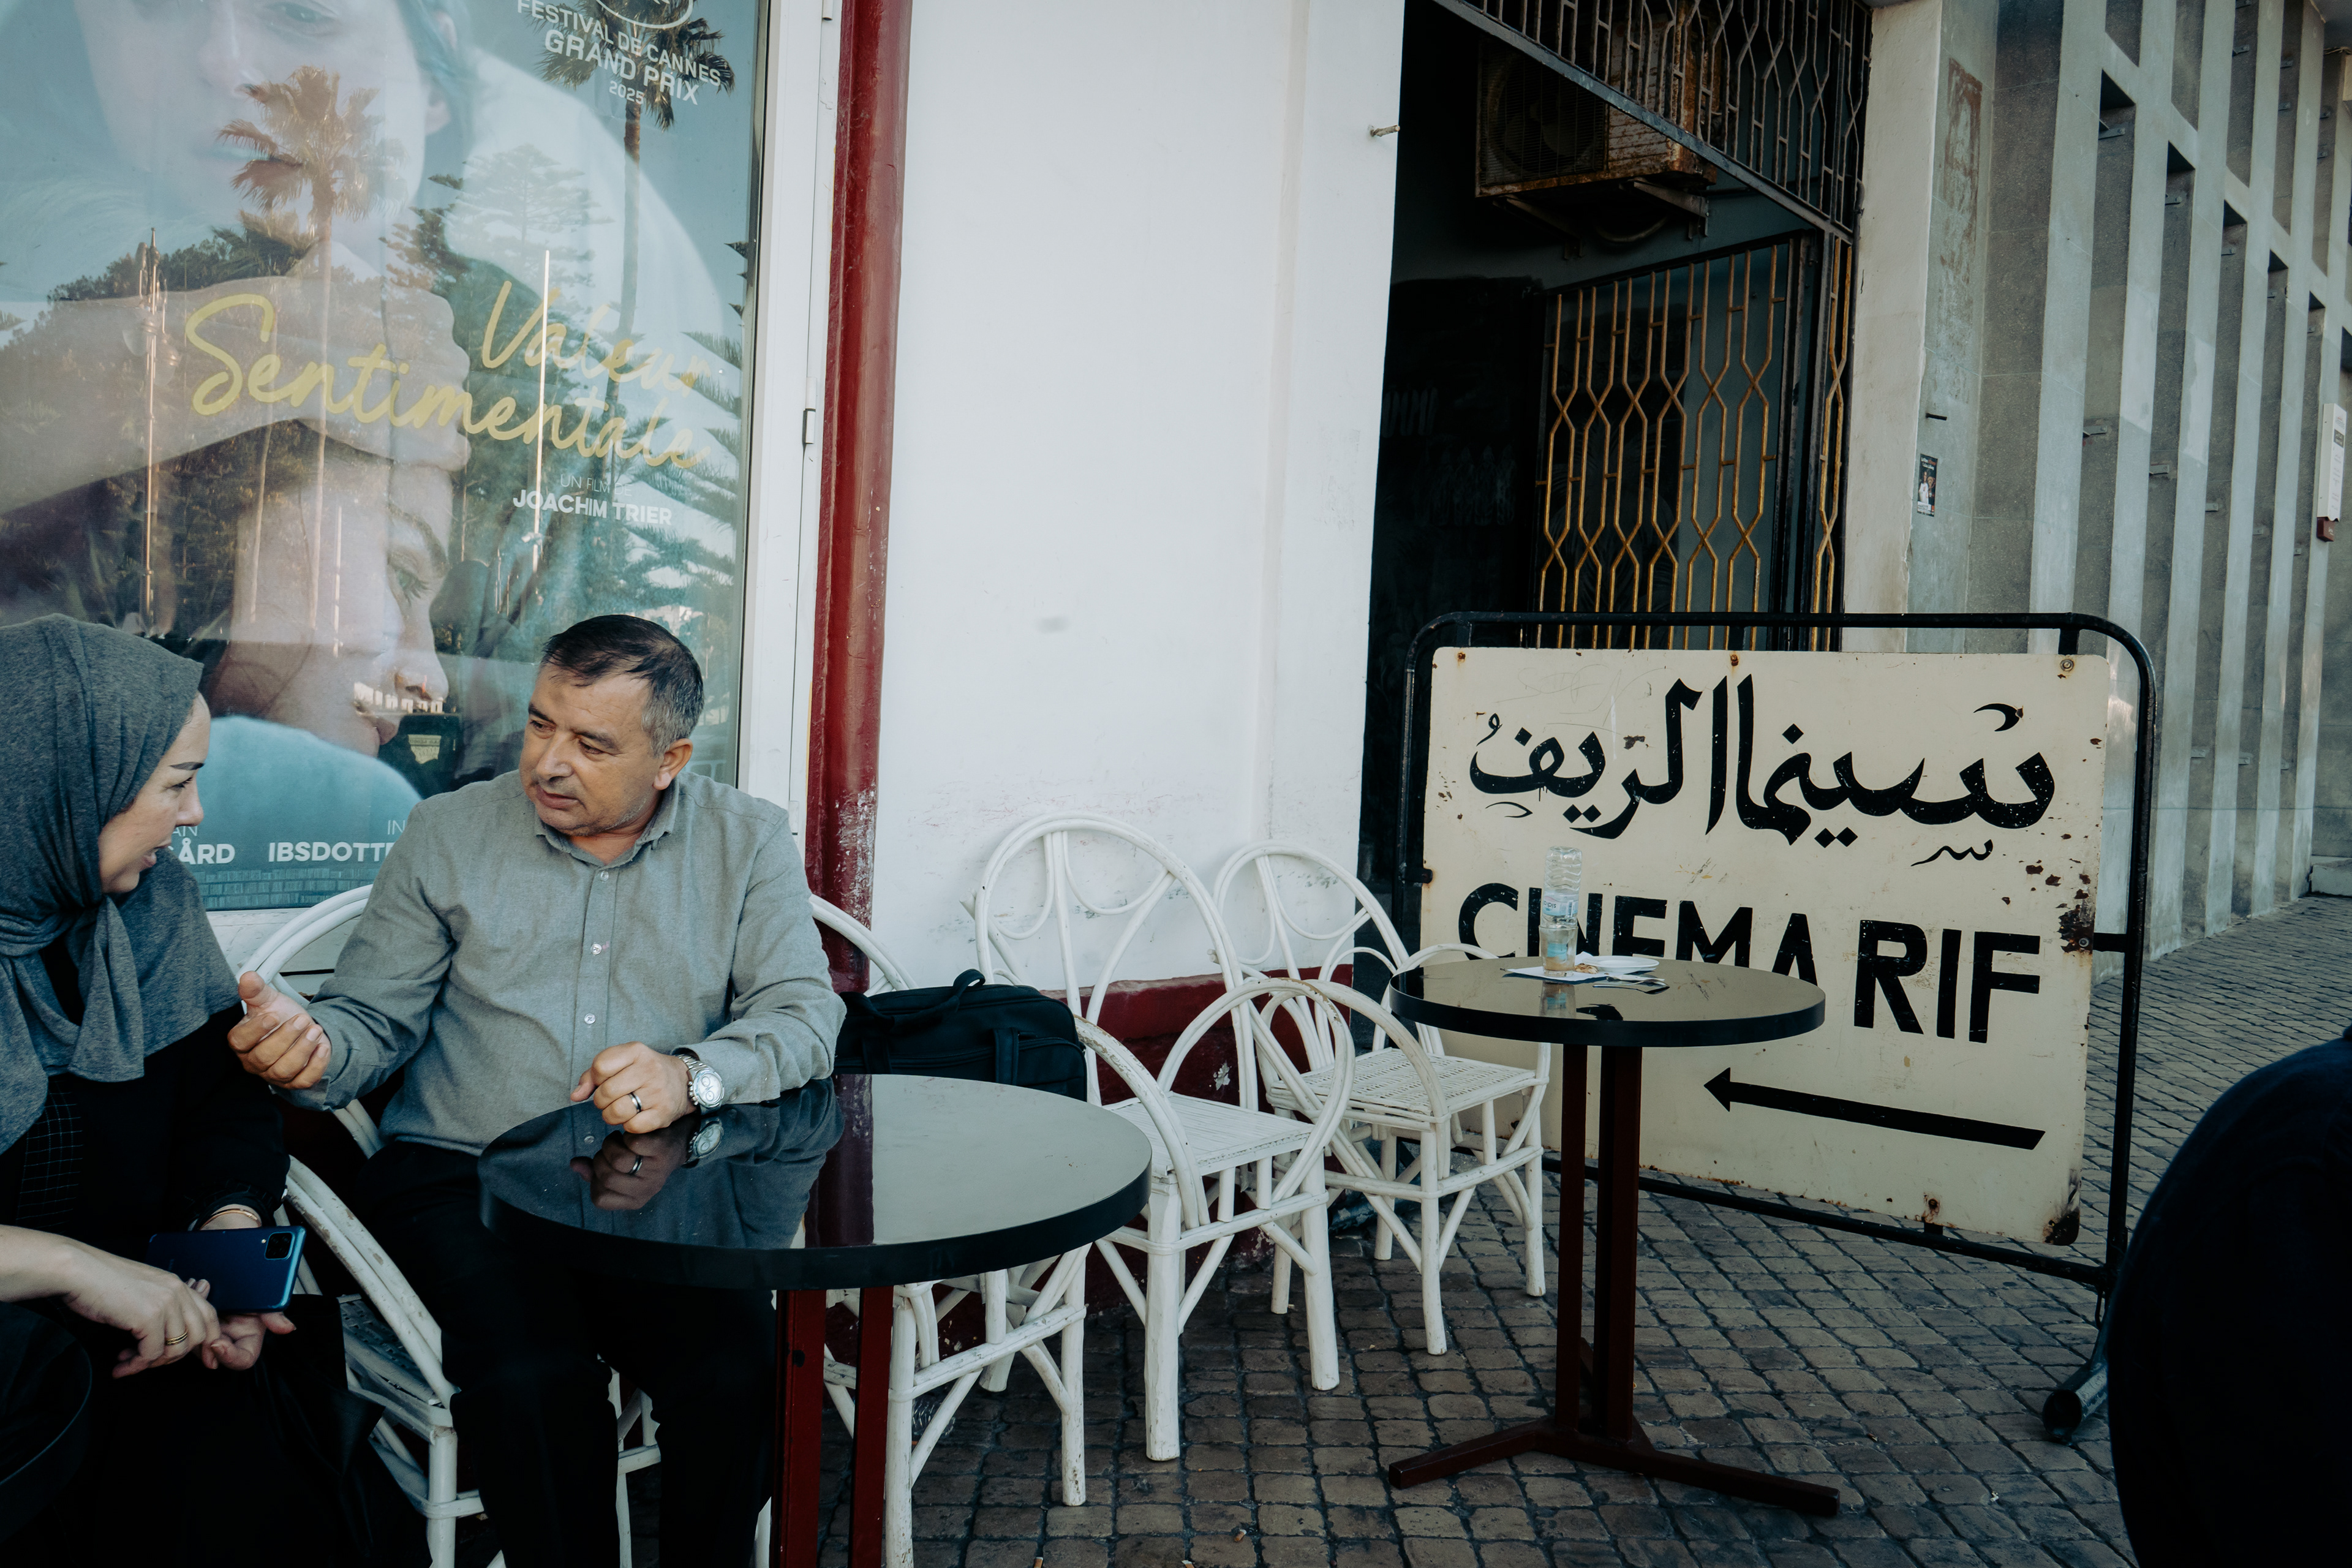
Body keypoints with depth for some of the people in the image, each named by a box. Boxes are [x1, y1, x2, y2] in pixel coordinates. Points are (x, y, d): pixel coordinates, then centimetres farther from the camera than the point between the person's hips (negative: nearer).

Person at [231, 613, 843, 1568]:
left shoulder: (747, 842, 5)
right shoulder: (448, 834, 8)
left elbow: (803, 1014, -3)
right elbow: (375, 1017, 8)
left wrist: (692, 1075, -23)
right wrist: (315, 1048, -16)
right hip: (462, 1171, 1)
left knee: (733, 1370, -25)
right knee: (531, 1375, -28)